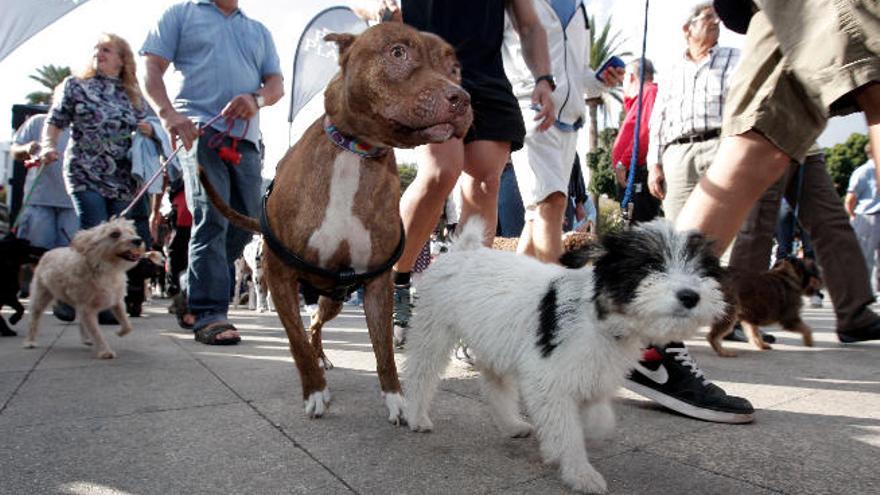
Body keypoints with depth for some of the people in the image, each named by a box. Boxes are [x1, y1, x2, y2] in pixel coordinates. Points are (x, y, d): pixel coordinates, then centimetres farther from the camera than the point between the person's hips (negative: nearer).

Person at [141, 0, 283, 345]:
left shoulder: (259, 31, 25)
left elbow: (276, 84, 14)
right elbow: (151, 69, 5)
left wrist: (256, 99, -10)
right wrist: (168, 112, -14)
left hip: (246, 138, 5)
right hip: (200, 130, -4)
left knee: (246, 222, 1)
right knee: (211, 219, -16)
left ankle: (192, 295, 18)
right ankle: (210, 314, -13)